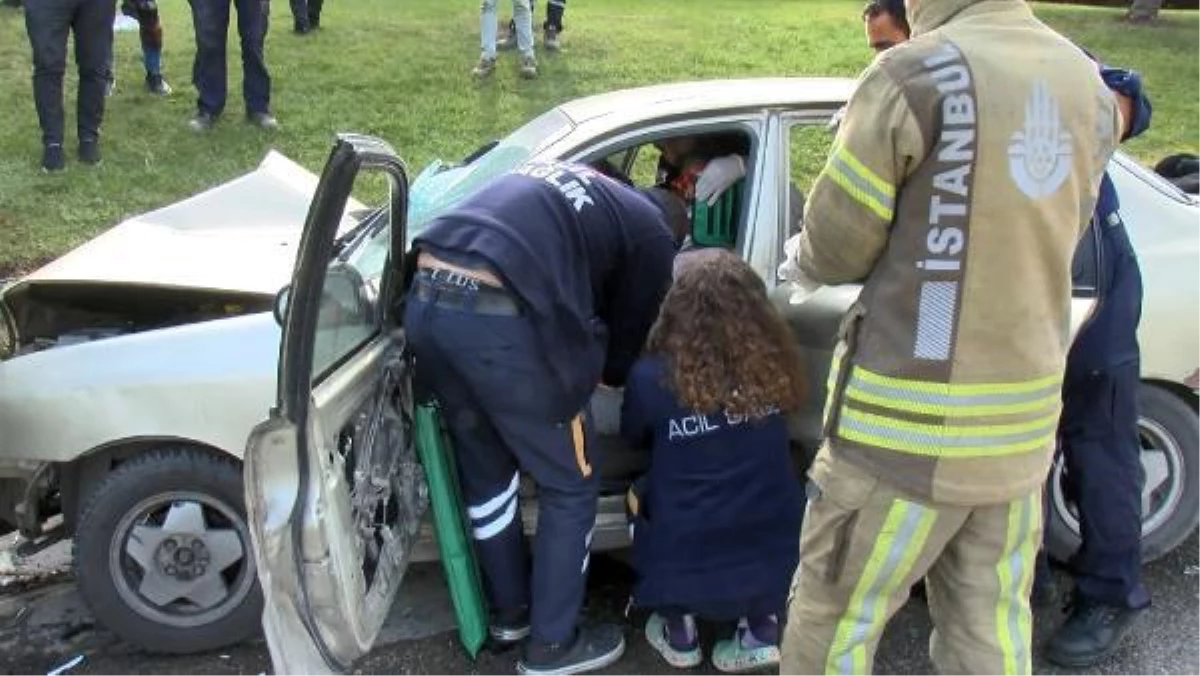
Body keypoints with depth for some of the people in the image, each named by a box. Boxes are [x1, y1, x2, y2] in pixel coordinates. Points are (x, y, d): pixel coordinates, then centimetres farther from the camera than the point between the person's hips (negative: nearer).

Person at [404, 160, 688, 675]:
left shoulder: (558, 179, 34)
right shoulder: (652, 234, 16)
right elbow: (627, 335, 24)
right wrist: (601, 375, 45)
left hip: (426, 296, 7)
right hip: (499, 316, -7)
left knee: (485, 470, 25)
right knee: (570, 485, 14)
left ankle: (509, 609, 41)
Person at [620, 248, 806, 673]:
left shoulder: (651, 377, -10)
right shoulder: (772, 366, -3)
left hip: (687, 573, -2)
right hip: (779, 568, 2)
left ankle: (680, 634, 23)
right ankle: (761, 630, 18)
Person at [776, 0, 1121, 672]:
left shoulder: (915, 74, -14)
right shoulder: (1089, 85, 6)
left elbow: (836, 244, -7)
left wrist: (804, 263, 16)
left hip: (909, 421, -6)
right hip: (1023, 416, 7)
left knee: (834, 619, 9)